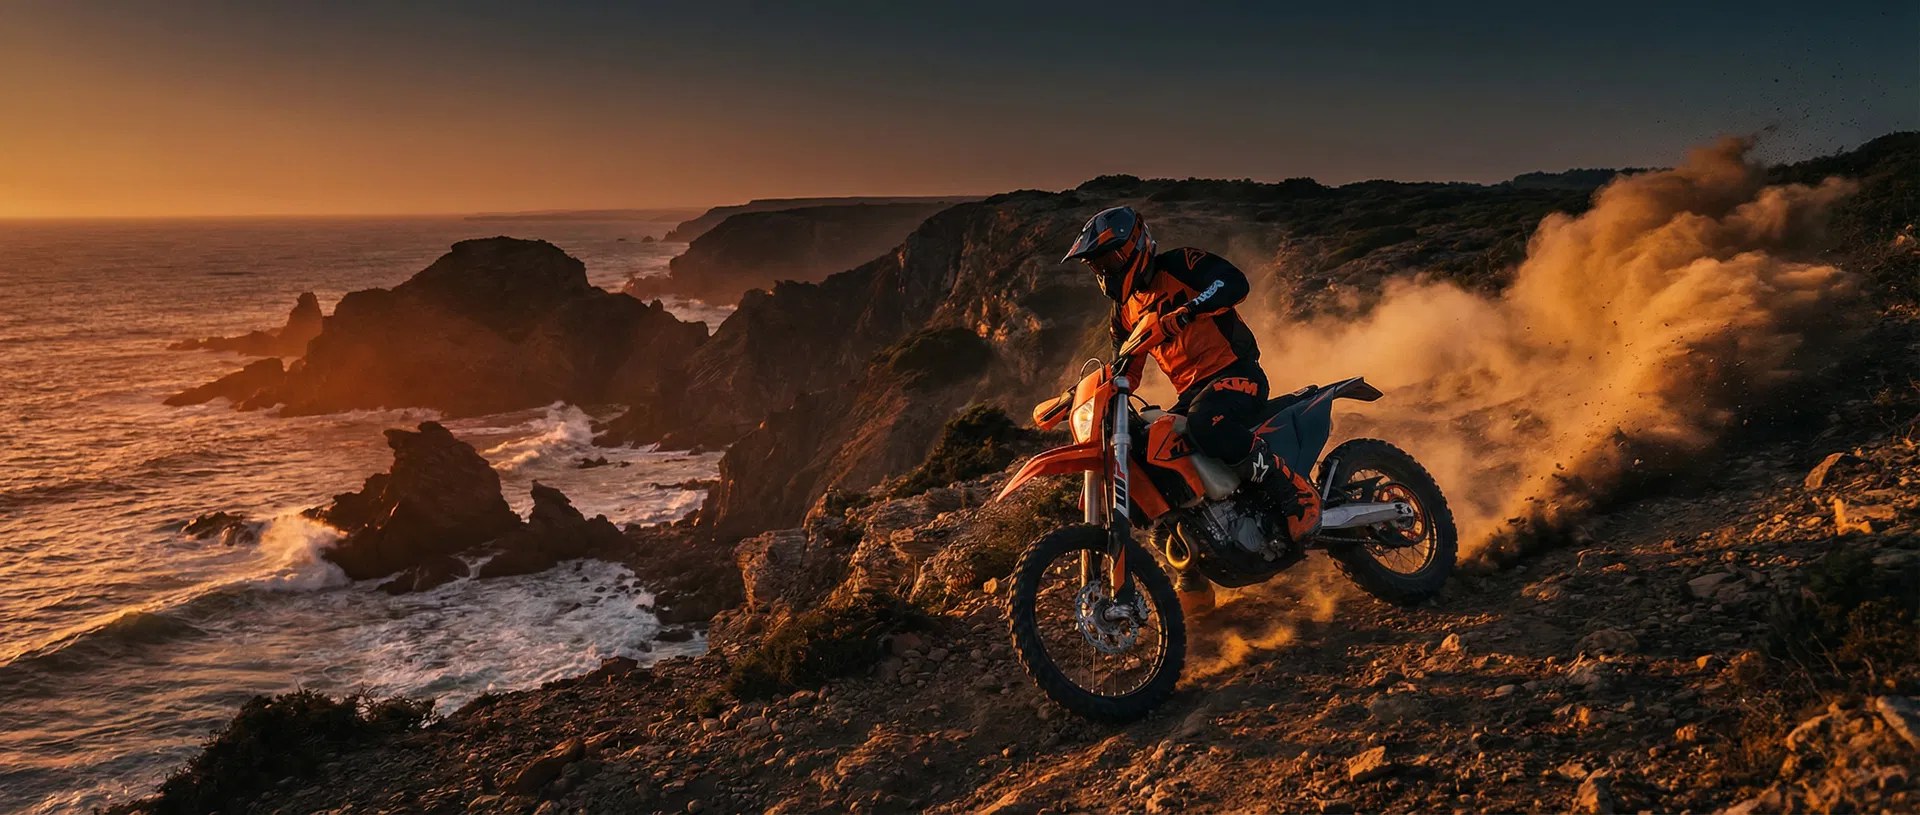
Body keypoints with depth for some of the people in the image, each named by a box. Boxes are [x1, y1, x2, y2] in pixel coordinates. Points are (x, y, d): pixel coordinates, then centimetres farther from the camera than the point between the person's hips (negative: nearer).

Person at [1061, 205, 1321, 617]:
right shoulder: (1125, 309, 18)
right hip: (1193, 393, 8)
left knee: (1206, 426, -40)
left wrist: (1184, 312, -36)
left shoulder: (1178, 266, -5)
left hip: (1236, 373, -8)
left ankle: (1296, 489, -23)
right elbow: (1124, 372, 23)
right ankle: (1193, 581, 6)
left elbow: (1235, 282, -22)